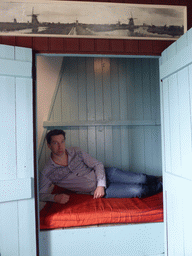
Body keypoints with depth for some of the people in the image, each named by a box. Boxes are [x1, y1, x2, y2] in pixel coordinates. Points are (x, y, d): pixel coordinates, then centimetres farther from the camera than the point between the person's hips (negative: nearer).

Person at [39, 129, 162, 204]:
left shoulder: (76, 152, -5)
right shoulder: (47, 173, -11)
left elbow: (98, 164, -1)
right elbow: (41, 194, -4)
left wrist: (101, 185, -16)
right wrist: (55, 197, -26)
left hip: (106, 174, 2)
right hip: (98, 190, -2)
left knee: (141, 179, -13)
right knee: (137, 191, -16)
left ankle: (160, 181, 21)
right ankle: (160, 188, 13)